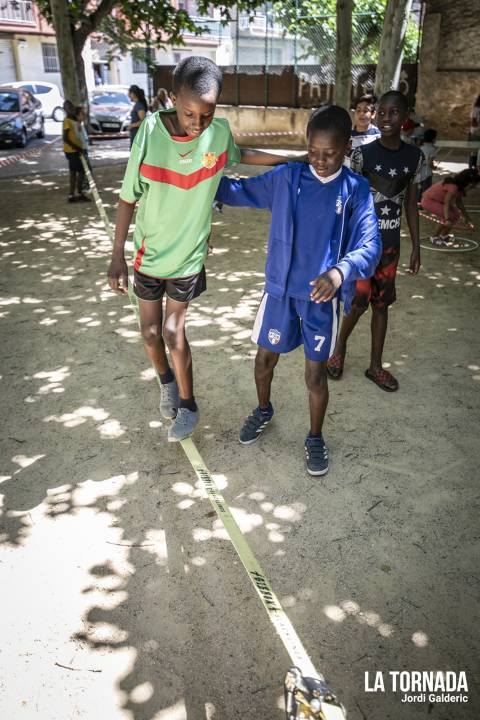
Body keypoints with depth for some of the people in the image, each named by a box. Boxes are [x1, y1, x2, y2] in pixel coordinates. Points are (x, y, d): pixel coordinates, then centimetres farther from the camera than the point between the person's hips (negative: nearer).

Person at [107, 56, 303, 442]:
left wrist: (289, 161, 9)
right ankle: (167, 381, 40)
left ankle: (188, 405, 21)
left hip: (189, 254, -1)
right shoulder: (150, 131, -19)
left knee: (173, 331, -1)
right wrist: (117, 256, -9)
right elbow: (128, 197, -10)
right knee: (151, 332, 9)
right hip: (148, 252, 1)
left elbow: (238, 156, 12)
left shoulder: (220, 133, -14)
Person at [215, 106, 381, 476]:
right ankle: (264, 410, 46)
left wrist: (340, 271, -37)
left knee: (316, 373, 6)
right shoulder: (286, 177, -3)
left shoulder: (356, 190, -7)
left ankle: (316, 438, 31)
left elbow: (370, 242, -17)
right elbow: (241, 192, 8)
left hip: (322, 296, -2)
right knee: (265, 358, 15)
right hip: (280, 289, 2)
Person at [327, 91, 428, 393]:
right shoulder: (363, 154, -9)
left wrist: (416, 246, 8)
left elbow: (411, 203, 9)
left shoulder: (415, 157, 2)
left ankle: (375, 365, 23)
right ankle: (340, 345, 27)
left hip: (390, 243, 4)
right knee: (359, 302, -4)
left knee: (382, 304, 10)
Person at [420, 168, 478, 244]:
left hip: (438, 201, 10)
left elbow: (459, 203, 12)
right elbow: (446, 204, -36)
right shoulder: (453, 186, -28)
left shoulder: (459, 186, 1)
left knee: (456, 215, 2)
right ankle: (434, 237, -7)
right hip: (428, 201, -10)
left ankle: (444, 235, 19)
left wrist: (467, 217, 16)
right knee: (449, 216, -22)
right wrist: (447, 220, -46)